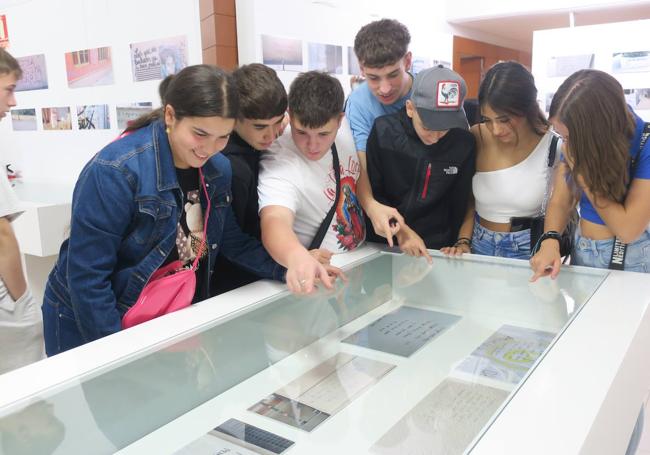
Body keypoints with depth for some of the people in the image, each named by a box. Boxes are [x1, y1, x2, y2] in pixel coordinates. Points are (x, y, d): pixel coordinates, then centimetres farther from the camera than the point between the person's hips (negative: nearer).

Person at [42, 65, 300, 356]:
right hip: (92, 325, -5)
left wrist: (289, 270, -13)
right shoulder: (114, 173, -26)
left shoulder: (219, 169, -7)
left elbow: (232, 241, 2)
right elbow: (86, 277, -23)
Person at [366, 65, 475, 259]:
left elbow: (461, 202, 2)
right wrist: (400, 231, -15)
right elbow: (371, 193, -8)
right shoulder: (383, 132, -13)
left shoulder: (464, 143, -9)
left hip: (438, 249, 1)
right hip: (385, 246, -1)